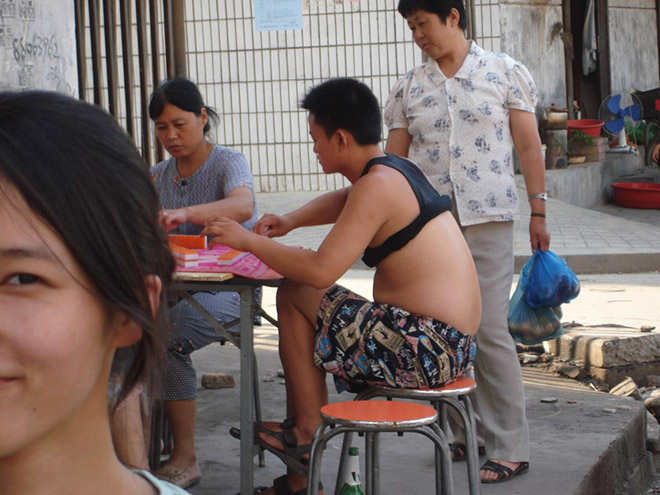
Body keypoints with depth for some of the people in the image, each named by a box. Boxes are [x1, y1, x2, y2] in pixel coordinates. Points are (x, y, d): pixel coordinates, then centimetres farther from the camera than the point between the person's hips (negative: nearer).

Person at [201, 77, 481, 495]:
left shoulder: (376, 184, -16)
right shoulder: (395, 170, 15)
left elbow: (320, 271, -23)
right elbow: (343, 201, 37)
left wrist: (248, 241, -10)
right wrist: (290, 222, 21)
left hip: (426, 347, -10)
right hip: (453, 345, 10)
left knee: (294, 297, -5)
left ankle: (306, 434, 5)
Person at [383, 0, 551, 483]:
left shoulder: (505, 72, 4)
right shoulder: (409, 86, 11)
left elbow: (529, 145, 3)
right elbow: (393, 156, 11)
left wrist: (538, 211, -1)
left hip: (487, 219, -4)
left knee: (489, 330, -9)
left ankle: (510, 449, -2)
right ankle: (466, 432, 18)